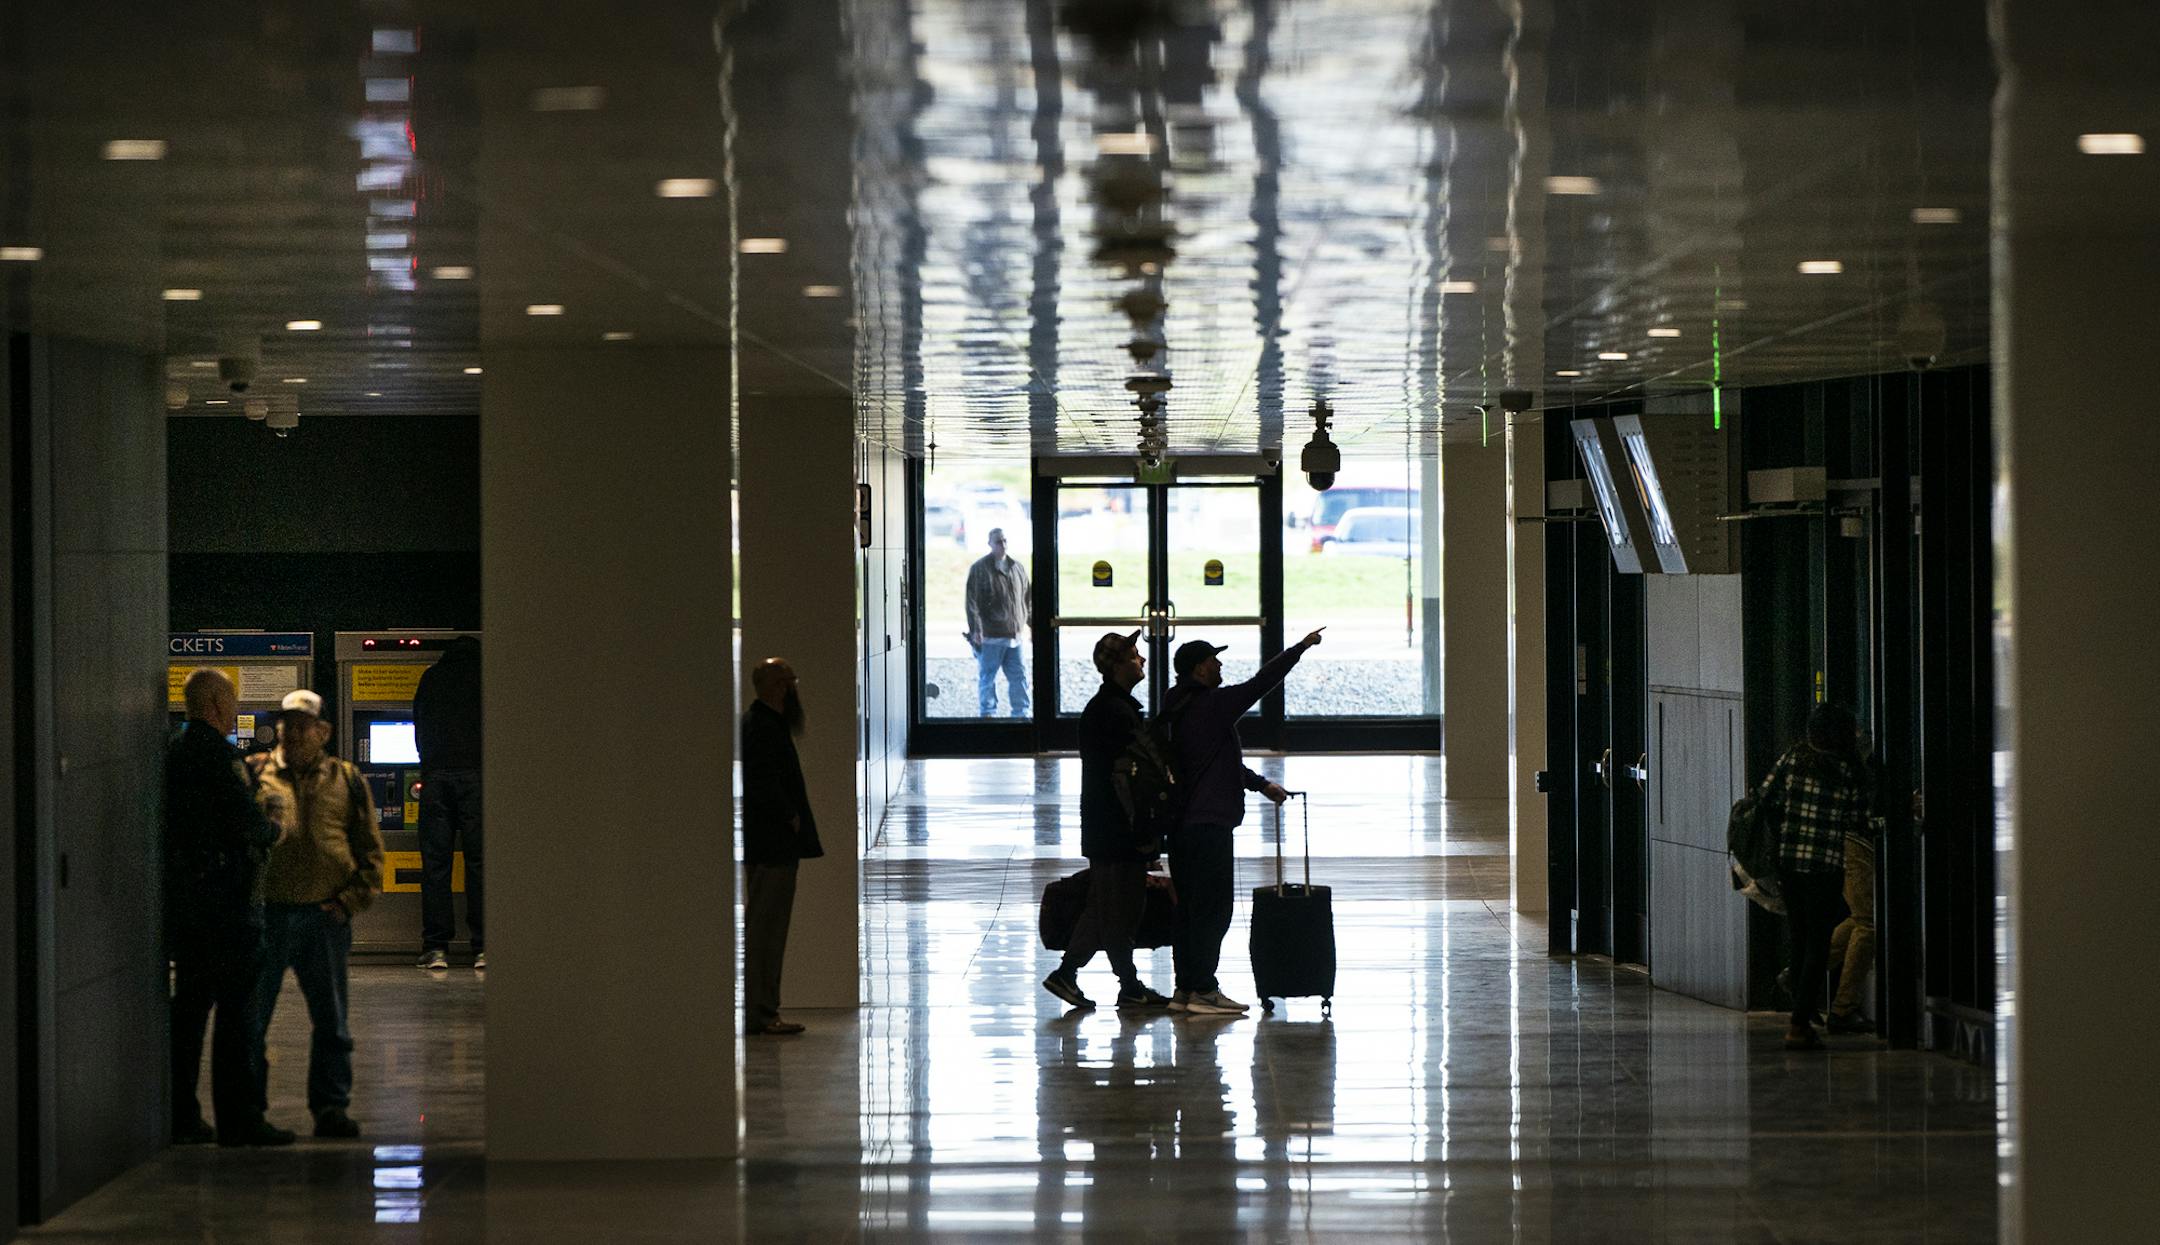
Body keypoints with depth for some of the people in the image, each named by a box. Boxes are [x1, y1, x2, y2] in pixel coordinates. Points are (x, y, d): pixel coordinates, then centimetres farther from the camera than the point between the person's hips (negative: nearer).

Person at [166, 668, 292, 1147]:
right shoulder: (214, 752, -14)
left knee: (190, 1003, 13)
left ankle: (179, 1116, 16)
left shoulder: (177, 750, 14)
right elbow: (244, 820, -19)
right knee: (236, 1007, -6)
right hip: (223, 893, -9)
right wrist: (271, 831, 1)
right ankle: (237, 1118, -7)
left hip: (182, 893, 9)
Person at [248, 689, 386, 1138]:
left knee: (331, 1022, 6)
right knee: (250, 1018, 2)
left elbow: (370, 848, 11)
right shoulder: (254, 773, 5)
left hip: (324, 916, 1)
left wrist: (351, 900, -1)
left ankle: (330, 1106, 14)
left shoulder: (346, 780, 9)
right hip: (266, 912, -1)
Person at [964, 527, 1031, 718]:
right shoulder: (980, 568, -5)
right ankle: (988, 713, 10)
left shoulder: (1017, 568, 12)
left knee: (1018, 676, 6)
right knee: (987, 677, 2)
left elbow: (1027, 600, 20)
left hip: (1013, 635, 5)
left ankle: (1021, 713, 15)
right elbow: (972, 601, -10)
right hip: (990, 637, -5)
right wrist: (975, 629, -17)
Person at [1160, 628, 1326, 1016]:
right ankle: (1203, 990, -6)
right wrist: (1301, 647, -3)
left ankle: (1186, 988, 15)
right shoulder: (1212, 705, -13)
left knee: (1190, 907, 12)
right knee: (1213, 907, -6)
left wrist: (1261, 784, 32)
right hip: (1209, 824, -10)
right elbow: (1261, 682, -12)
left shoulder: (1179, 711, 17)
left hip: (1183, 822, 10)